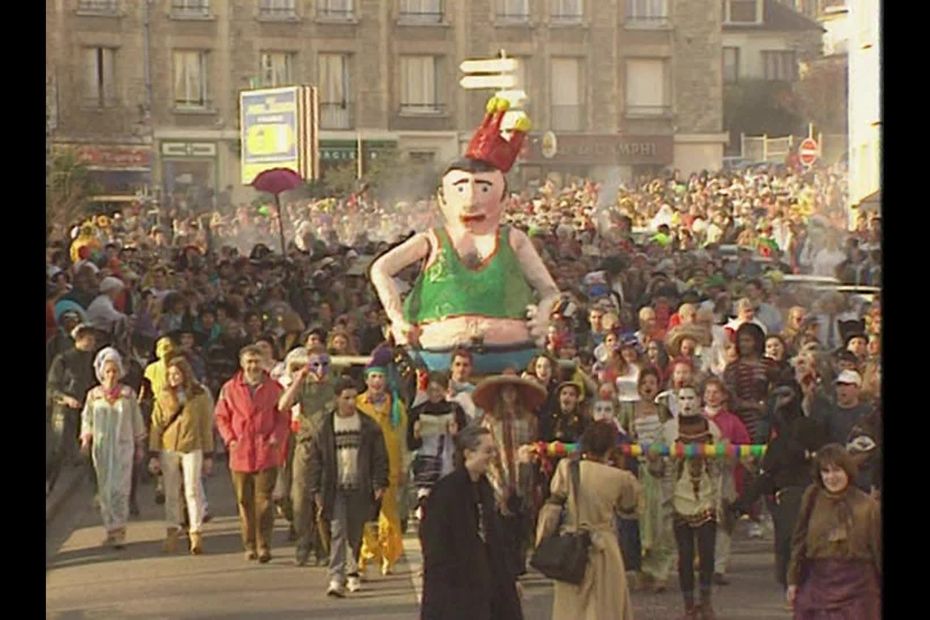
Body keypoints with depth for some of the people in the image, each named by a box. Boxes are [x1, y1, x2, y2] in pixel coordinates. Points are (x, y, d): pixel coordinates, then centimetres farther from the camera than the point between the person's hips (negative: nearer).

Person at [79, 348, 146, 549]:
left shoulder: (128, 394, 2)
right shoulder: (94, 395, 4)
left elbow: (136, 421, 9)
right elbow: (87, 420, 11)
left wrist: (139, 447, 11)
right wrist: (86, 439, -5)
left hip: (123, 446, -2)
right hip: (101, 447, 2)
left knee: (119, 488, -12)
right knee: (105, 490, 6)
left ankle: (118, 530, -12)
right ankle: (111, 529, 15)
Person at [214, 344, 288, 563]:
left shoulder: (274, 388, 4)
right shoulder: (230, 389, 6)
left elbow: (283, 417, 8)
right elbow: (221, 417, 12)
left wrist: (277, 437, -8)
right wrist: (230, 439, -1)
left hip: (267, 453, -2)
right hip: (240, 453, 2)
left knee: (264, 500, -7)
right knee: (244, 501, 7)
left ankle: (264, 545, -5)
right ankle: (250, 545, 17)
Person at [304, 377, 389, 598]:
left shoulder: (368, 425, 2)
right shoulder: (325, 426, 0)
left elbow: (380, 456, 6)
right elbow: (314, 459, 3)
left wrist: (380, 484, -2)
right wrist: (316, 490, -1)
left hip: (360, 488, 2)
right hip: (335, 488, -2)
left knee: (355, 534, 10)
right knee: (337, 532, -12)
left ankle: (352, 571, 30)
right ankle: (336, 579, -16)